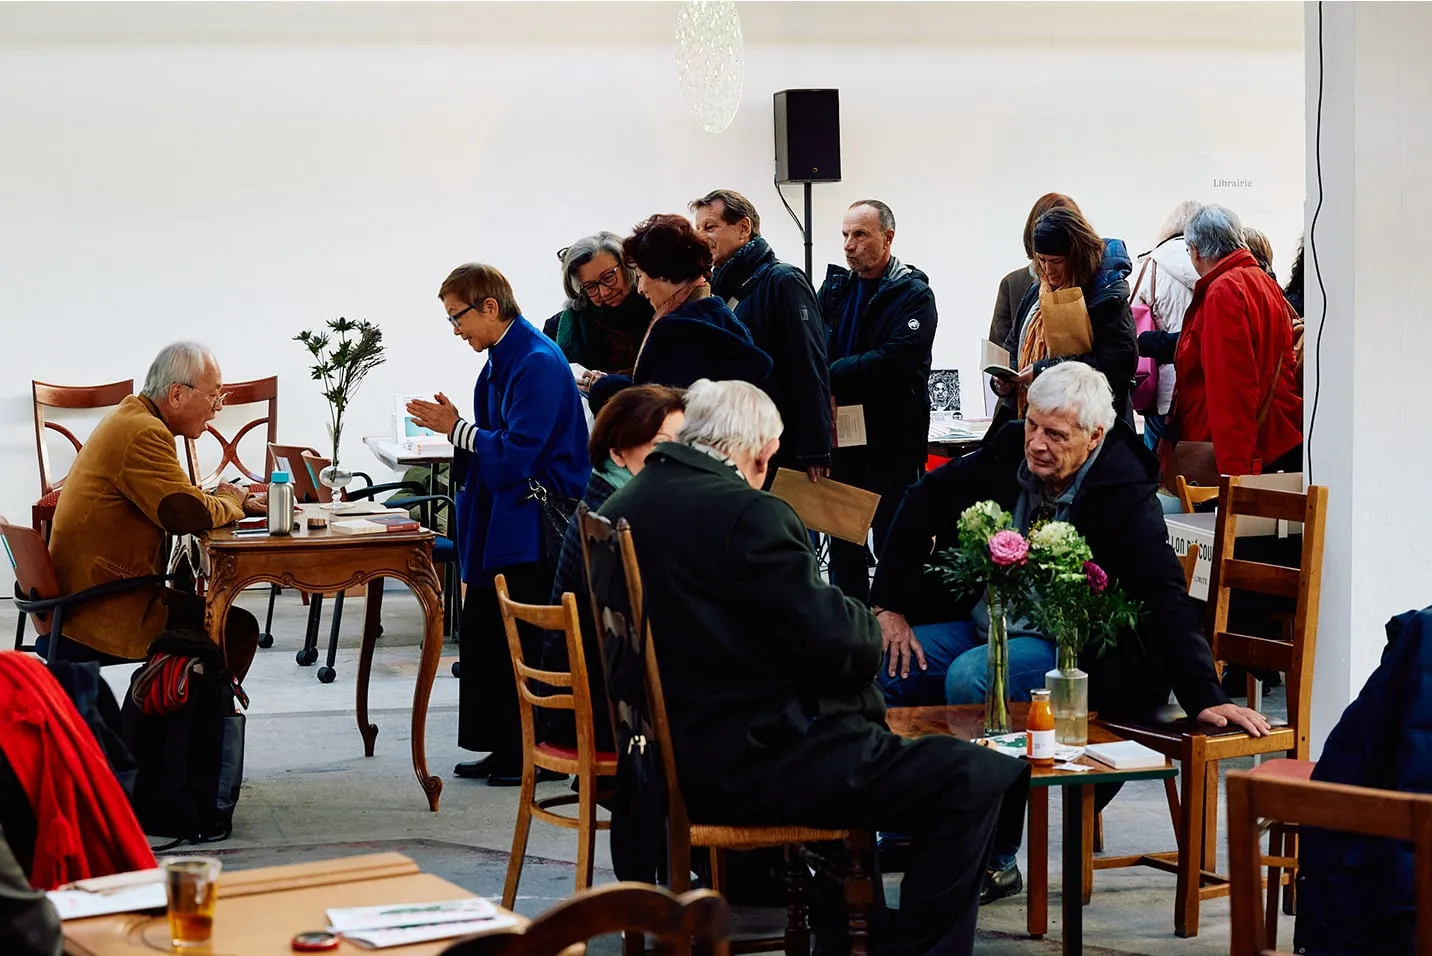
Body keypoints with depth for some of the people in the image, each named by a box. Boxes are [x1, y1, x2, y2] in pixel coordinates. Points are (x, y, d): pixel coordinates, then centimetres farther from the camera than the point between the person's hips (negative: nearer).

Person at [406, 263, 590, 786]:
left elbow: (517, 453, -22)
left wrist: (456, 428, -12)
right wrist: (455, 427, 3)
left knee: (525, 643, -3)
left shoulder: (538, 364, -18)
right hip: (496, 526, 10)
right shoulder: (500, 359, 12)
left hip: (531, 530, -10)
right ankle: (500, 748, 21)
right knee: (480, 633, 13)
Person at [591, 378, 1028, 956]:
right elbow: (833, 643, -18)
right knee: (975, 780, -11)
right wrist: (866, 623, 4)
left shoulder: (618, 510, 9)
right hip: (747, 767, -10)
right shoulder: (749, 513, -17)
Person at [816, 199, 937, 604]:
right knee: (843, 544, 12)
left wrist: (831, 377, -19)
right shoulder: (834, 287, 11)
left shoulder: (913, 294, -6)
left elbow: (896, 359, -20)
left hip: (891, 440, -5)